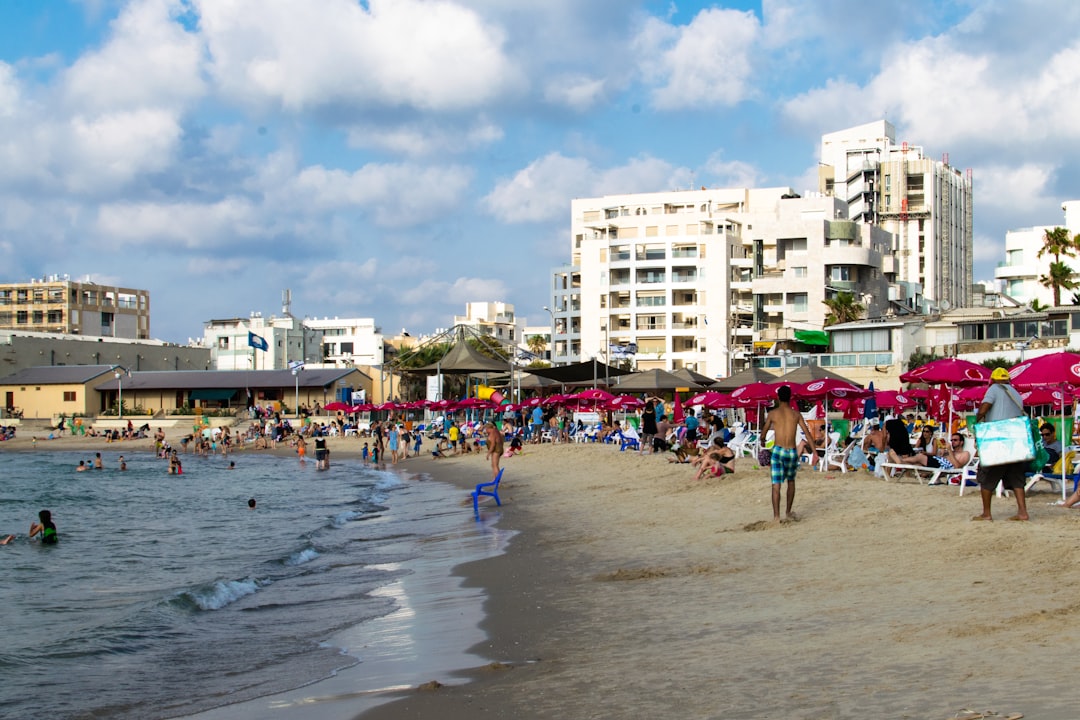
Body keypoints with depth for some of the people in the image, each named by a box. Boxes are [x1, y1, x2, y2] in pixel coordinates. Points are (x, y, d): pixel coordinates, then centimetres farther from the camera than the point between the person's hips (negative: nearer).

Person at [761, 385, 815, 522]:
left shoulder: (773, 413, 0)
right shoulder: (796, 414, 3)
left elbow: (764, 431, 10)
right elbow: (807, 432, 1)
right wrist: (814, 450, 5)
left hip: (778, 450, -2)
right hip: (792, 452, 2)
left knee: (776, 484, -2)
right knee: (791, 481, 22)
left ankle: (776, 516, -11)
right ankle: (788, 512, 28)